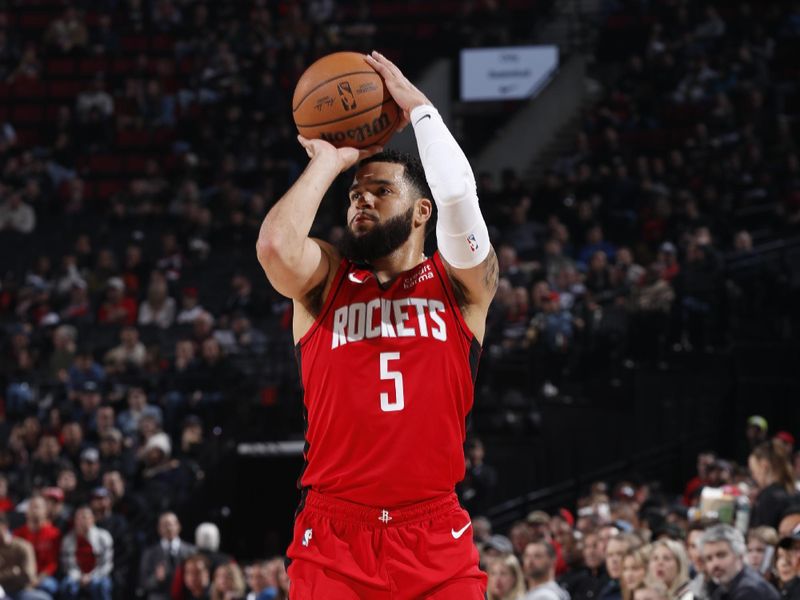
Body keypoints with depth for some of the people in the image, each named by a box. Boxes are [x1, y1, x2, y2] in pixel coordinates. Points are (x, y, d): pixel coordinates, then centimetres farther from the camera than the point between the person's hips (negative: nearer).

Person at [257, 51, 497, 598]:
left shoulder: (460, 284, 8)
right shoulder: (324, 282, 11)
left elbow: (459, 196, -12)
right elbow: (275, 244, -12)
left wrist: (418, 105, -2)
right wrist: (328, 161, 1)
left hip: (436, 537, 0)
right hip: (333, 535, 0)